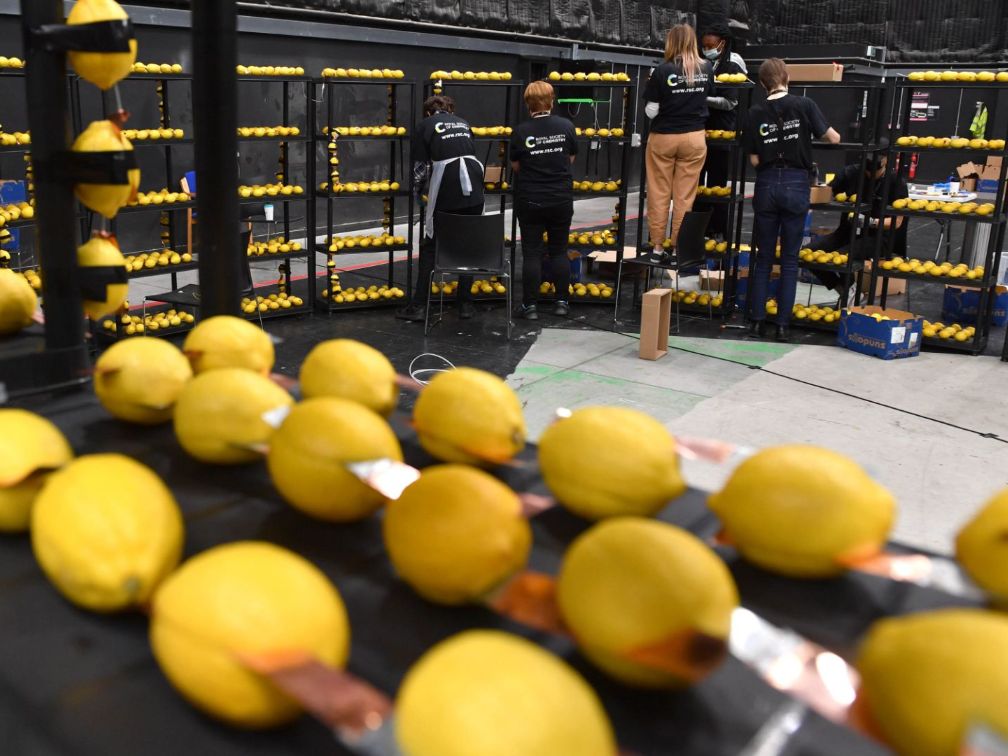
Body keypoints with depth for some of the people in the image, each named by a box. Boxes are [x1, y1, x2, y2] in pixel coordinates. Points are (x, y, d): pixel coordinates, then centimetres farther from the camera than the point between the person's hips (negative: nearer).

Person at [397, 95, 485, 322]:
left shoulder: (425, 125, 10)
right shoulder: (463, 123, 22)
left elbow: (419, 164, 6)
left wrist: (418, 192, 22)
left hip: (445, 190, -4)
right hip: (473, 188, 4)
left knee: (430, 246, 6)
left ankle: (419, 305, 6)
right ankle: (465, 303, 17)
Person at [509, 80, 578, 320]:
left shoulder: (521, 131, -10)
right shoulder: (567, 126, -4)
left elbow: (515, 165, 1)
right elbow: (571, 158, 8)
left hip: (530, 200, -2)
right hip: (561, 199, 2)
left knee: (532, 253, 4)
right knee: (559, 251, 13)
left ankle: (530, 306, 5)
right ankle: (562, 302, 18)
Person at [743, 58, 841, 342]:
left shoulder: (756, 113, -1)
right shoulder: (804, 105, -6)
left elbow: (754, 159, -1)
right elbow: (832, 138, -3)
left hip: (767, 185, 1)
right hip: (796, 185, -1)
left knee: (763, 258, 12)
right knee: (790, 260, 7)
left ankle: (758, 320, 13)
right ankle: (783, 325, 7)